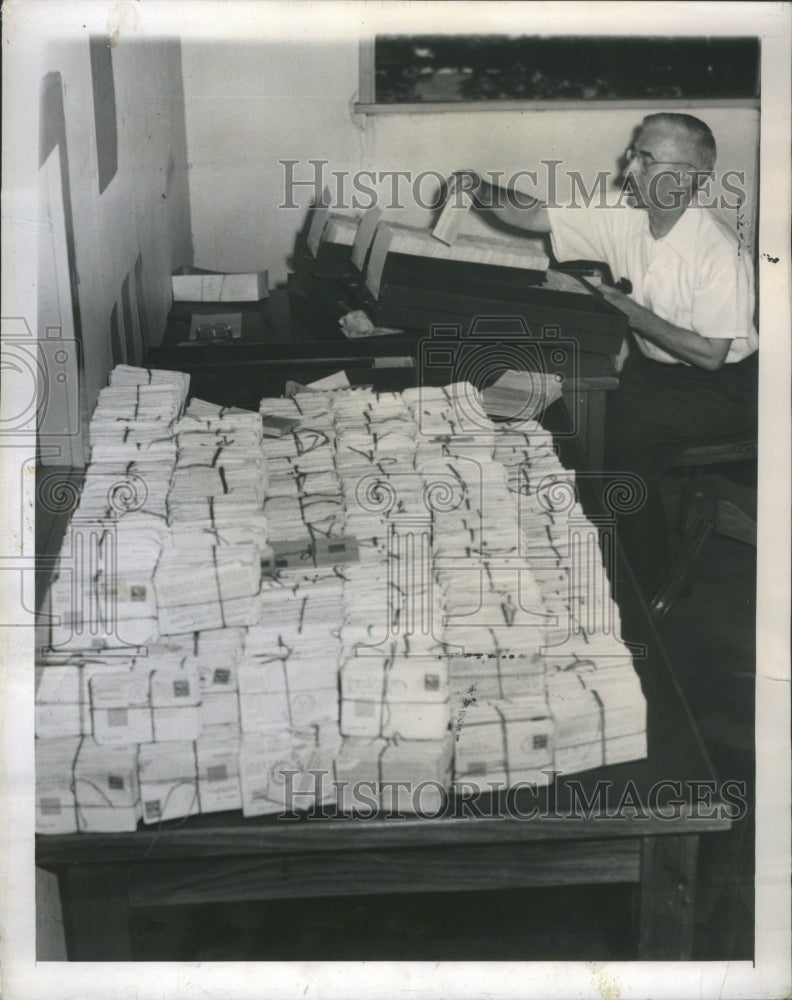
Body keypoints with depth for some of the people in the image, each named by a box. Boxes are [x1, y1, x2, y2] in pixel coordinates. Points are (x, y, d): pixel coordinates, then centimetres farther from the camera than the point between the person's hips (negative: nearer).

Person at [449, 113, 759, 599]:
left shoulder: (720, 254, -25)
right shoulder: (626, 216, -6)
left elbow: (710, 355, -23)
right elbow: (537, 217, -3)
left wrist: (632, 312, -23)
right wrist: (481, 190, -20)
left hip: (722, 385, -7)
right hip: (653, 366, 7)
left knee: (623, 435, -26)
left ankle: (643, 584, -3)